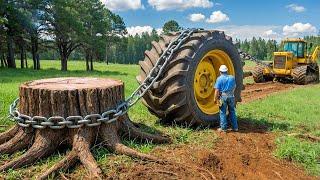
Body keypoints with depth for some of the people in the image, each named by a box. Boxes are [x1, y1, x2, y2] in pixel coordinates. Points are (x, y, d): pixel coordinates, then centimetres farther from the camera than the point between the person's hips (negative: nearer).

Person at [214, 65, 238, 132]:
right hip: (231, 96, 4)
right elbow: (234, 87, 17)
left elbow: (217, 90, -12)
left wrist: (215, 98, -6)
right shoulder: (232, 78, 8)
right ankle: (235, 127, 19)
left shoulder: (219, 78, -7)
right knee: (232, 111, 13)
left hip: (223, 96, -4)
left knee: (223, 112, 5)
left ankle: (223, 128, 9)